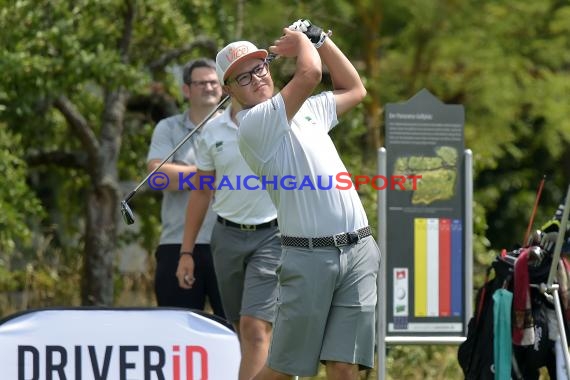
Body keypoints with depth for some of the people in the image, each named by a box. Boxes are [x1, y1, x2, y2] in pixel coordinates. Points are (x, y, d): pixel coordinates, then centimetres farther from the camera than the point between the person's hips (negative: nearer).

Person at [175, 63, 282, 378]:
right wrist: (186, 252, 11)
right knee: (242, 331, 10)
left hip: (272, 236, -4)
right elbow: (201, 192, 13)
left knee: (255, 327, -15)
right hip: (227, 236, 4)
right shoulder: (212, 132, 5)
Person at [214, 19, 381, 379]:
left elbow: (354, 89, 34)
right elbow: (310, 74, -17)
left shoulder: (307, 110, 20)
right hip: (309, 256, -6)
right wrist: (302, 41, 4)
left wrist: (319, 38, 25)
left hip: (360, 251, 6)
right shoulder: (253, 124, -7)